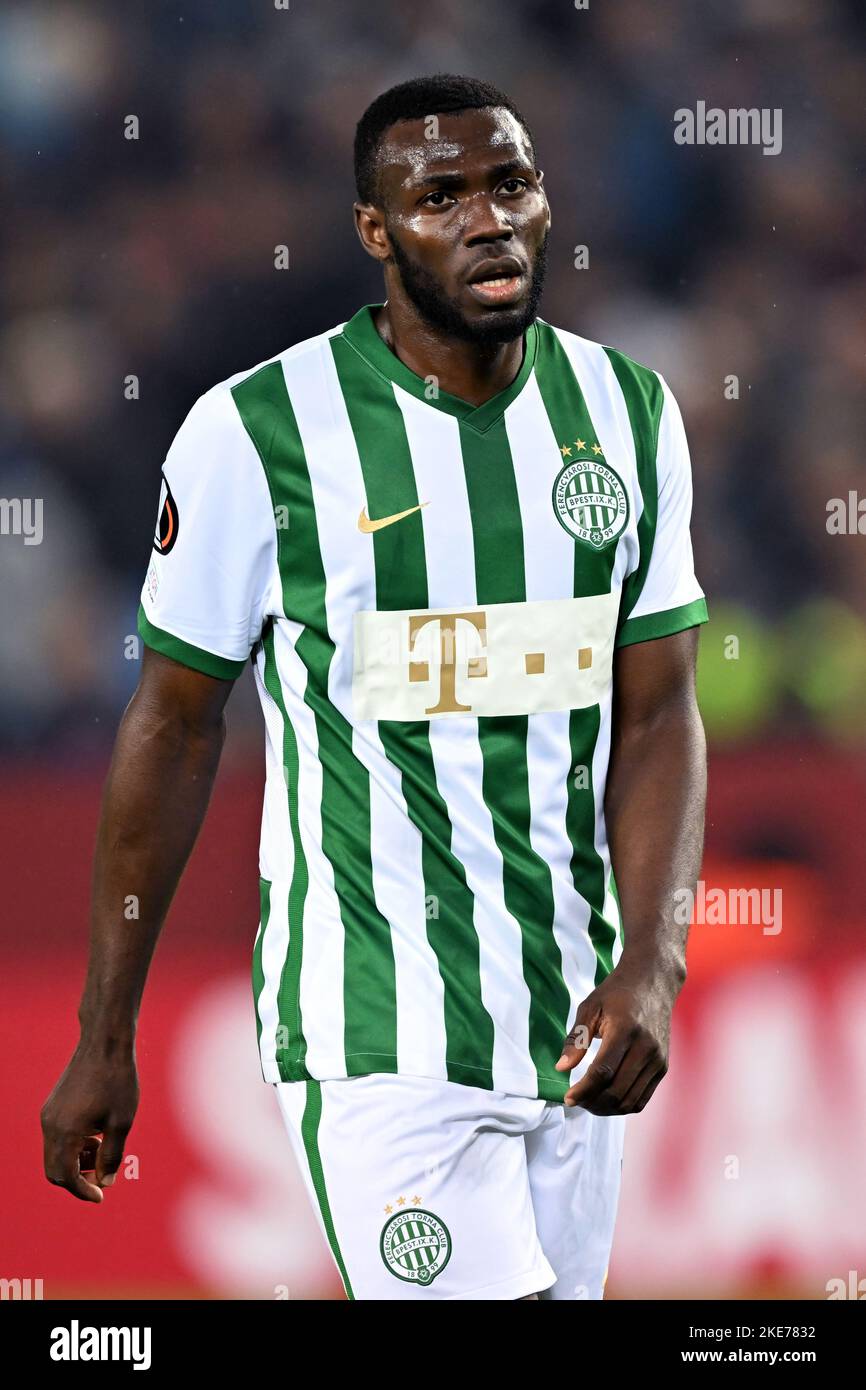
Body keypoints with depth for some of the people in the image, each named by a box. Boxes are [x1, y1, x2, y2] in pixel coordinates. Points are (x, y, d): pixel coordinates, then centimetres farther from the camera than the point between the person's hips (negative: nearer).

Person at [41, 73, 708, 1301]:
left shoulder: (629, 415, 5)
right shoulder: (257, 432, -8)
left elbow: (657, 716, 6)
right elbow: (175, 726, -1)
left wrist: (649, 968, -10)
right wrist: (103, 1042, 2)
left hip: (571, 1018, 5)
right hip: (378, 1039, -5)